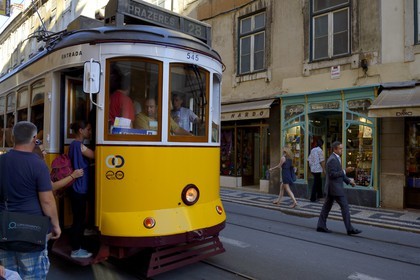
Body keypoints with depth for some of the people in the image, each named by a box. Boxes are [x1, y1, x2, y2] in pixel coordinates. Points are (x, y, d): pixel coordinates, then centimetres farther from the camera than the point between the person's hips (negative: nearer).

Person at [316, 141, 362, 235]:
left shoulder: (336, 158, 16)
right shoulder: (332, 159, -17)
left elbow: (339, 173, 21)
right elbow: (332, 174, -22)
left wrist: (349, 180, 14)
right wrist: (345, 171, -23)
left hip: (332, 188, 10)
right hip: (335, 188, -10)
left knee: (327, 206, 11)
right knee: (345, 206, -4)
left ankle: (321, 226, 16)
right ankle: (349, 229, 2)